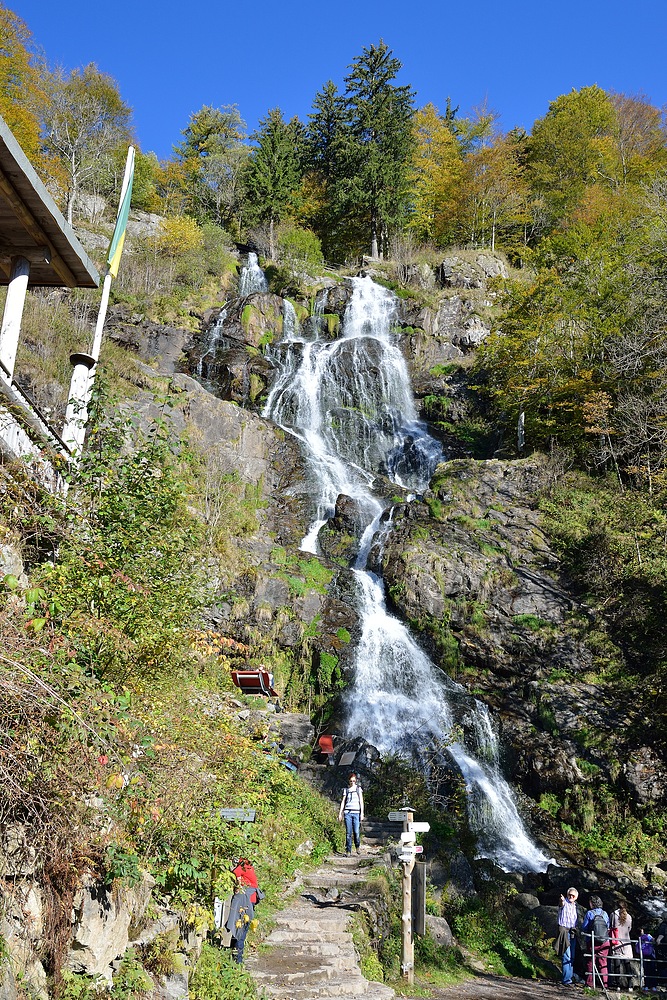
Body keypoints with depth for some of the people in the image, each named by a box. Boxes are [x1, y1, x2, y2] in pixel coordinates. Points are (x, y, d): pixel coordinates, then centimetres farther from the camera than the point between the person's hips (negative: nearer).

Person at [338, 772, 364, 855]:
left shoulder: (358, 788, 9)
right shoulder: (346, 790, 12)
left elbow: (361, 801, 7)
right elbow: (343, 802, 12)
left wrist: (362, 813, 0)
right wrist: (340, 813, 6)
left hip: (356, 813, -1)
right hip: (347, 813, 1)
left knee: (356, 832, -9)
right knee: (348, 833, -3)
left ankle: (358, 846, 16)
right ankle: (348, 850, 4)